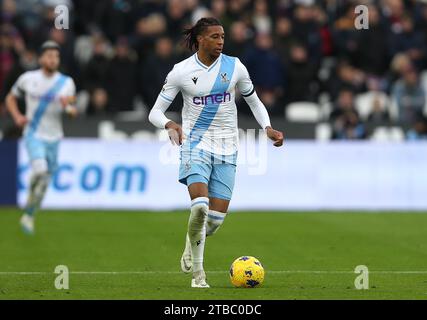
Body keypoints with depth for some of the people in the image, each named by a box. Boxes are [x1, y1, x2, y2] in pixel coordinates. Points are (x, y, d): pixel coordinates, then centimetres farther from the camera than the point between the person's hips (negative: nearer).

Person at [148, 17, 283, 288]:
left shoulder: (234, 67, 1)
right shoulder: (181, 72, -5)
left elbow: (254, 101, 14)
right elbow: (155, 113, -2)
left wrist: (268, 128, -3)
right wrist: (170, 125, -25)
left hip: (227, 147, 3)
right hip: (196, 143, -2)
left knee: (216, 219, -2)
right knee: (200, 206, -24)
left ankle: (192, 243, 34)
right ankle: (198, 271, -8)